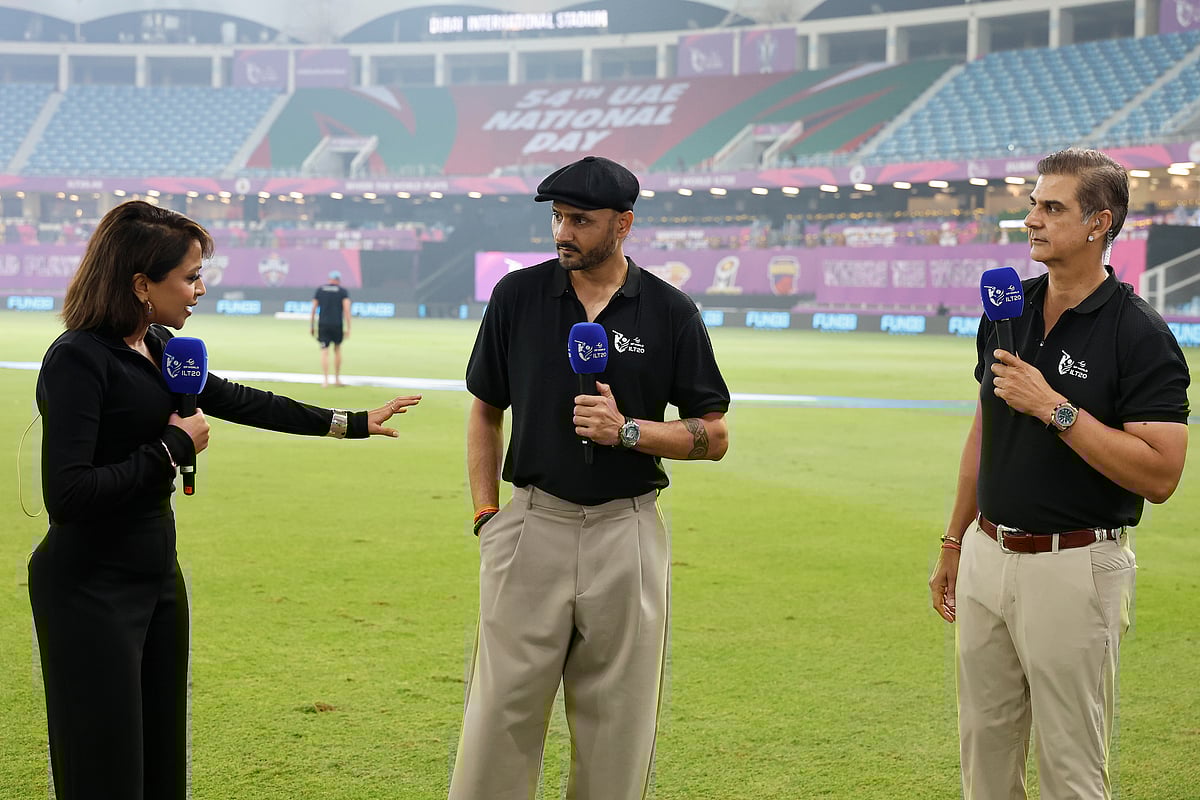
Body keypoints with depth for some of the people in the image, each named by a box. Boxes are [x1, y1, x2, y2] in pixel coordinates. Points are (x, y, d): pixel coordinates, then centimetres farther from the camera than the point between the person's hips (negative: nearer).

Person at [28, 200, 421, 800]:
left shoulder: (159, 348, 8)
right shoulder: (77, 360, -19)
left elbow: (238, 401, 22)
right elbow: (67, 495, -26)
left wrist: (350, 424, 26)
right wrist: (171, 449, -18)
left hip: (157, 574, 9)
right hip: (90, 588, -9)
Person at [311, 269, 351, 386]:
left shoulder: (320, 290, 9)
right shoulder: (343, 291, 3)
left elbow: (313, 310, 6)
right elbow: (346, 310, -6)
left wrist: (311, 327, 11)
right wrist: (348, 328, -4)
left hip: (323, 325, 0)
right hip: (337, 325, 0)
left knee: (324, 351, -1)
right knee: (337, 350, 16)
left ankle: (325, 380, -10)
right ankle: (337, 379, 21)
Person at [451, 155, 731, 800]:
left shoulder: (670, 312, 0)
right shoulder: (517, 294, 4)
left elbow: (713, 436, 3)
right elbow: (485, 410, 11)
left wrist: (628, 430, -13)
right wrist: (487, 517, 3)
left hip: (627, 533, 0)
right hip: (531, 525, 1)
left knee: (618, 727, 5)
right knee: (500, 715, -1)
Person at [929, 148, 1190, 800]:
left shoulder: (1140, 335, -13)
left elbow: (1159, 475, -20)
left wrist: (1054, 407, -23)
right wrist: (954, 543, 17)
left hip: (1075, 568, -6)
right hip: (988, 555, 6)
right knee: (984, 747, 15)